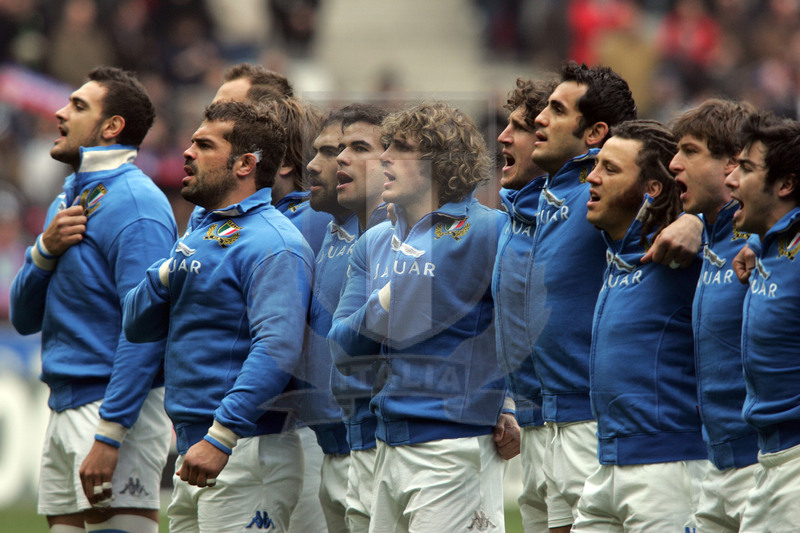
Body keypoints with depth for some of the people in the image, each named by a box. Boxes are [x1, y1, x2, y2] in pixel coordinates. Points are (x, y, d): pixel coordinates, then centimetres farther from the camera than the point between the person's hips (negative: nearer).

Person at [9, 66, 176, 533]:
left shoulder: (135, 205, -12)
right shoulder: (69, 200, 17)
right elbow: (25, 318, 17)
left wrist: (108, 435, -24)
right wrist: (46, 249, -2)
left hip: (121, 408, -9)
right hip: (65, 407, 9)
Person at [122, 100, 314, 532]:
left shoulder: (272, 245, -12)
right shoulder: (197, 233, 18)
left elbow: (276, 350, -24)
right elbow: (138, 326, 17)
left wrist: (221, 437, -29)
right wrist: (169, 271, -3)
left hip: (245, 452, -9)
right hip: (191, 448, 9)